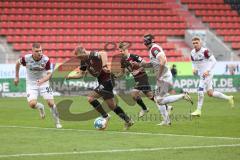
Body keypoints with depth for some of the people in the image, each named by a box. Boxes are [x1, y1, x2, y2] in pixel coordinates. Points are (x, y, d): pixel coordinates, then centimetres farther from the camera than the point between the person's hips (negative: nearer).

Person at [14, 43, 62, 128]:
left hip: (43, 83, 0)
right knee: (32, 104, -20)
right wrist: (17, 77, 9)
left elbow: (49, 74, -15)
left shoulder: (46, 60, -19)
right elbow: (18, 63, 3)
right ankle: (40, 107, 19)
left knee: (51, 103, -9)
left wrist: (42, 80, -35)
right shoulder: (26, 58, -19)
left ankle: (57, 122, 13)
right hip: (31, 84, 0)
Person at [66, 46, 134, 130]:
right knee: (112, 105, 14)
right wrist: (70, 76, 2)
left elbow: (103, 54, -40)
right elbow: (81, 74, 16)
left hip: (106, 81, -10)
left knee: (90, 98, -14)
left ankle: (105, 116, -5)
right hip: (102, 82, 10)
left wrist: (104, 66, -50)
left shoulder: (93, 55, -19)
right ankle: (128, 120, 22)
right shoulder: (84, 61, 9)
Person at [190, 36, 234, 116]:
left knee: (200, 90, -15)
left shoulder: (205, 51, -17)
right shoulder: (192, 53, 5)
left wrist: (208, 70, -25)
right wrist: (194, 69, -3)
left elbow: (213, 61, -17)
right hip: (201, 74, 8)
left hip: (207, 74, -8)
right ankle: (228, 98, 29)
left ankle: (198, 110, -6)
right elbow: (194, 63, 18)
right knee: (210, 93, 13)